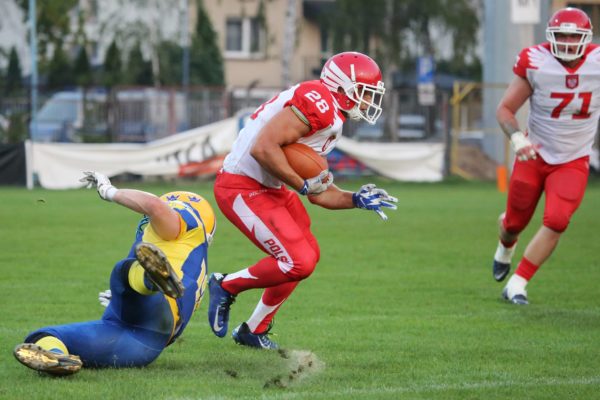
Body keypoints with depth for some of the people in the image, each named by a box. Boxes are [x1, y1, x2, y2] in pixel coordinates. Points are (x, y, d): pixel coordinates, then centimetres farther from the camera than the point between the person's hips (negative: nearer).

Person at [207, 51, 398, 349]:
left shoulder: (332, 119, 15)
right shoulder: (318, 101, -18)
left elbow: (318, 192, 19)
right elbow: (263, 148, -27)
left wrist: (355, 200, 7)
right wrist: (303, 185, -18)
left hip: (268, 188, 11)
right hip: (242, 188, -11)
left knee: (308, 255, 20)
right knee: (298, 263, -14)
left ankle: (254, 331, 30)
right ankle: (226, 286, 6)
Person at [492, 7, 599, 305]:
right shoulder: (535, 63, -17)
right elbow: (505, 109, -10)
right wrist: (517, 138, -27)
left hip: (573, 162, 0)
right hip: (535, 156, 0)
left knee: (556, 222, -19)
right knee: (515, 222, 12)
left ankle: (517, 286, -8)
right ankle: (506, 248, 52)